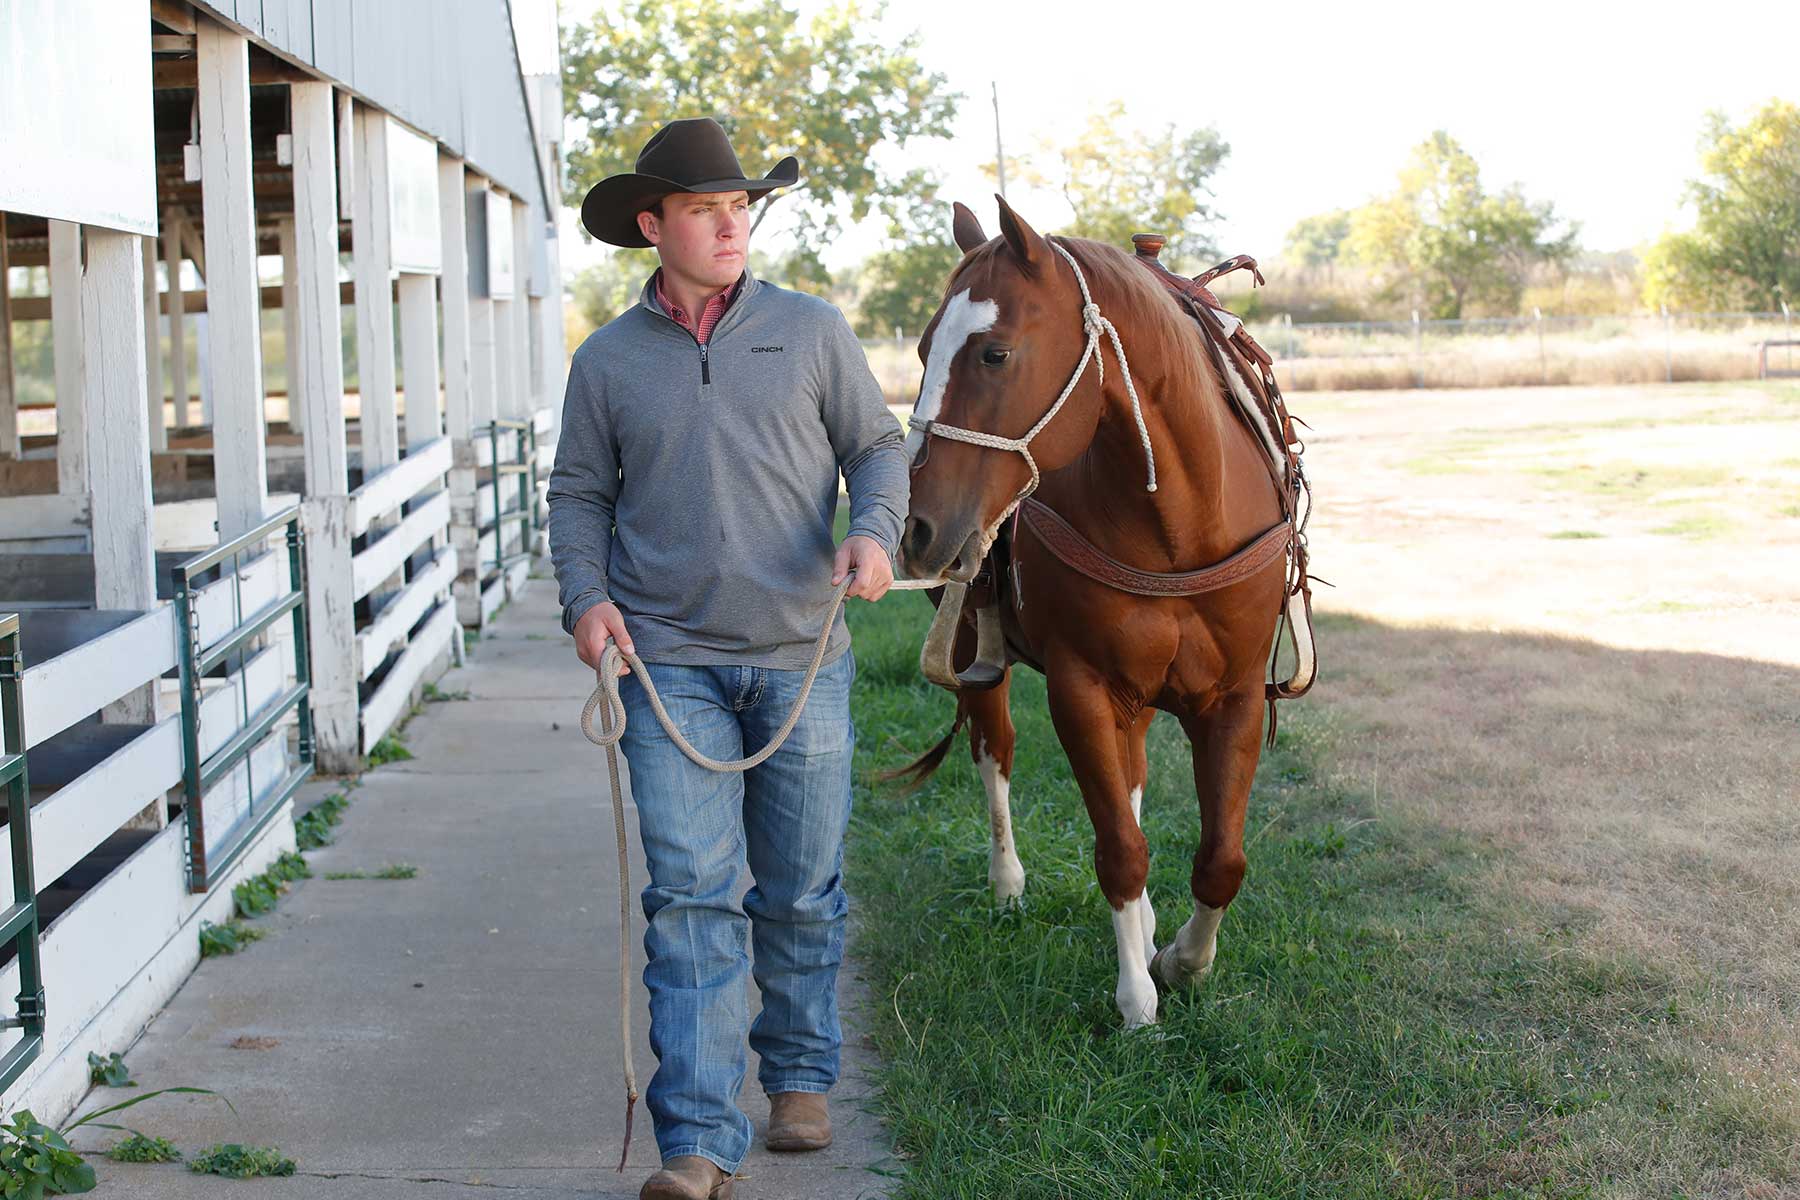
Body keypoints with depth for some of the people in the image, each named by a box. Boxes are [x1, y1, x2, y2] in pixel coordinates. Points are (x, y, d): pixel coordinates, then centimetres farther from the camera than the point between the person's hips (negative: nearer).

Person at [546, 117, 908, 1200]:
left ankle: (801, 1078, 32)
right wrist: (586, 598, -5)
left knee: (804, 893, 11)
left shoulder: (813, 331, 6)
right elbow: (580, 494, 12)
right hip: (670, 664, -1)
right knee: (691, 895, -7)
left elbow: (878, 446, 8)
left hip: (801, 659, 1)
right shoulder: (608, 360, 7)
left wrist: (874, 532, -12)